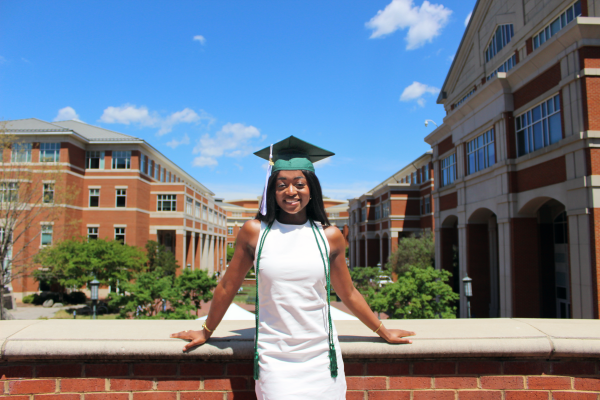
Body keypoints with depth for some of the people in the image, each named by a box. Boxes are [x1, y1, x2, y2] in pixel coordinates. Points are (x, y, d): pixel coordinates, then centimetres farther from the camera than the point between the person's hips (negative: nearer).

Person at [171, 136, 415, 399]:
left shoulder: (330, 236, -1)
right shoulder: (254, 232, -4)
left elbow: (348, 294, 11)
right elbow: (227, 288, 7)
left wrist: (383, 332, 19)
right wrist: (206, 332, 18)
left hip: (321, 358, 2)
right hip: (274, 360, -1)